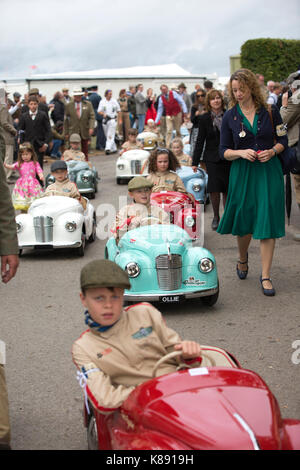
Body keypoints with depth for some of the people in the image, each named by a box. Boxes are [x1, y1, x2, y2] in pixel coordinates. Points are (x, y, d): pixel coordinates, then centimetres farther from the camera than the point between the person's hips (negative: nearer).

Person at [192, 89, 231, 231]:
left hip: (229, 158, 1)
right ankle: (216, 217, 13)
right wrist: (195, 162, -1)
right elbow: (200, 141, 2)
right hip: (212, 159, -1)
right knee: (214, 189, -5)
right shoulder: (204, 119, 1)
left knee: (227, 190, 3)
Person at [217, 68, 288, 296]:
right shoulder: (230, 117, 2)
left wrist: (272, 151, -11)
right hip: (242, 173, 1)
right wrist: (241, 153, -16)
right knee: (244, 221, 10)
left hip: (269, 171, -1)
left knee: (267, 221, -6)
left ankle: (265, 275, 1)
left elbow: (283, 140, 8)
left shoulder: (270, 111, 1)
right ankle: (243, 259, 40)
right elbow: (224, 151, 3)